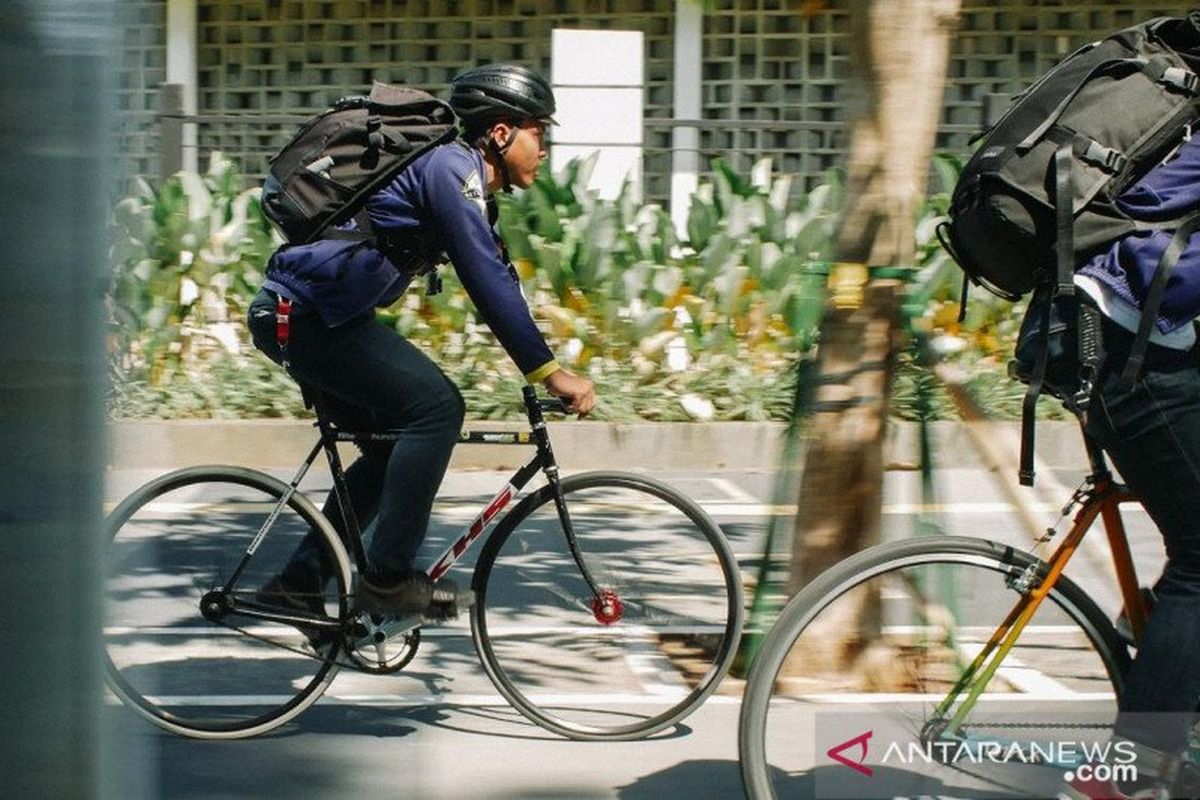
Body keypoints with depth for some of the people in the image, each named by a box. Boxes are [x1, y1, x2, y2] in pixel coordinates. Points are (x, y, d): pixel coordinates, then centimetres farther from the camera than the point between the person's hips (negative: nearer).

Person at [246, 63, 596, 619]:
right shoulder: (452, 168, -14)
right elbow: (488, 280, -21)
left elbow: (495, 277, 22)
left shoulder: (466, 181, 18)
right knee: (435, 407, -16)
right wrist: (548, 371, -21)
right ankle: (388, 576, -12)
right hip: (308, 313, -11)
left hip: (293, 316, 11)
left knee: (390, 449, 15)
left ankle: (298, 581, 18)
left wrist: (541, 366, 17)